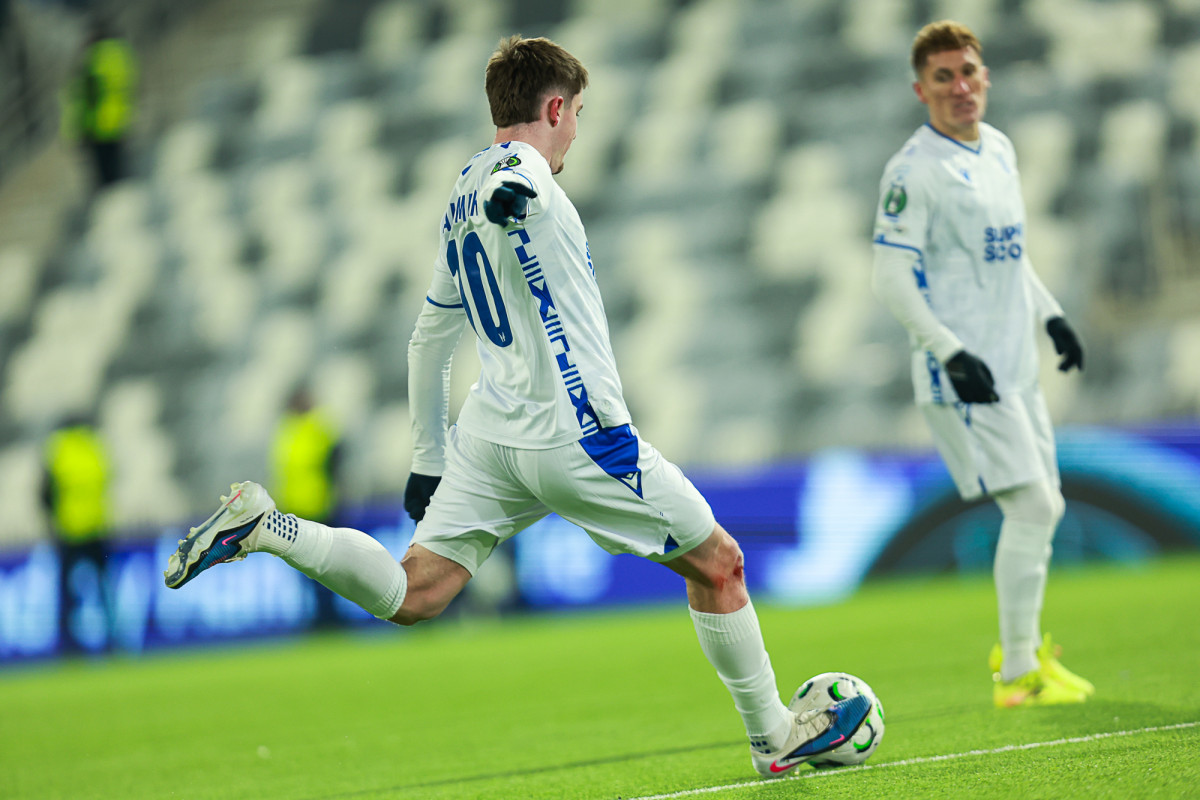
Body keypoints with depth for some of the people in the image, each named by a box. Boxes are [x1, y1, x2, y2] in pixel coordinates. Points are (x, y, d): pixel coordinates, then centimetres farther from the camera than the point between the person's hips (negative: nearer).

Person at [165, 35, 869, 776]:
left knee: (412, 595, -1)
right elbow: (507, 188, -32)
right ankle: (774, 737, 14)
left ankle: (262, 526, -17)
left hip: (490, 432, 8)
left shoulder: (463, 206, 21)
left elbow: (429, 341, 26)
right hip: (575, 431, -8)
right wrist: (511, 193, -55)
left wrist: (429, 461, 30)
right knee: (718, 563, 7)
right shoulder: (520, 169, -5)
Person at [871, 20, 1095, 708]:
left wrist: (1051, 316, 20)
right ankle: (1018, 674, -4)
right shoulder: (913, 171, -13)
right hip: (962, 376, -8)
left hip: (1015, 367, 8)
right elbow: (891, 278, -16)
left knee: (1046, 509, 13)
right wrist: (953, 354, -22)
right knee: (1032, 508, -12)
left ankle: (1024, 646, 30)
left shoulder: (999, 148, 13)